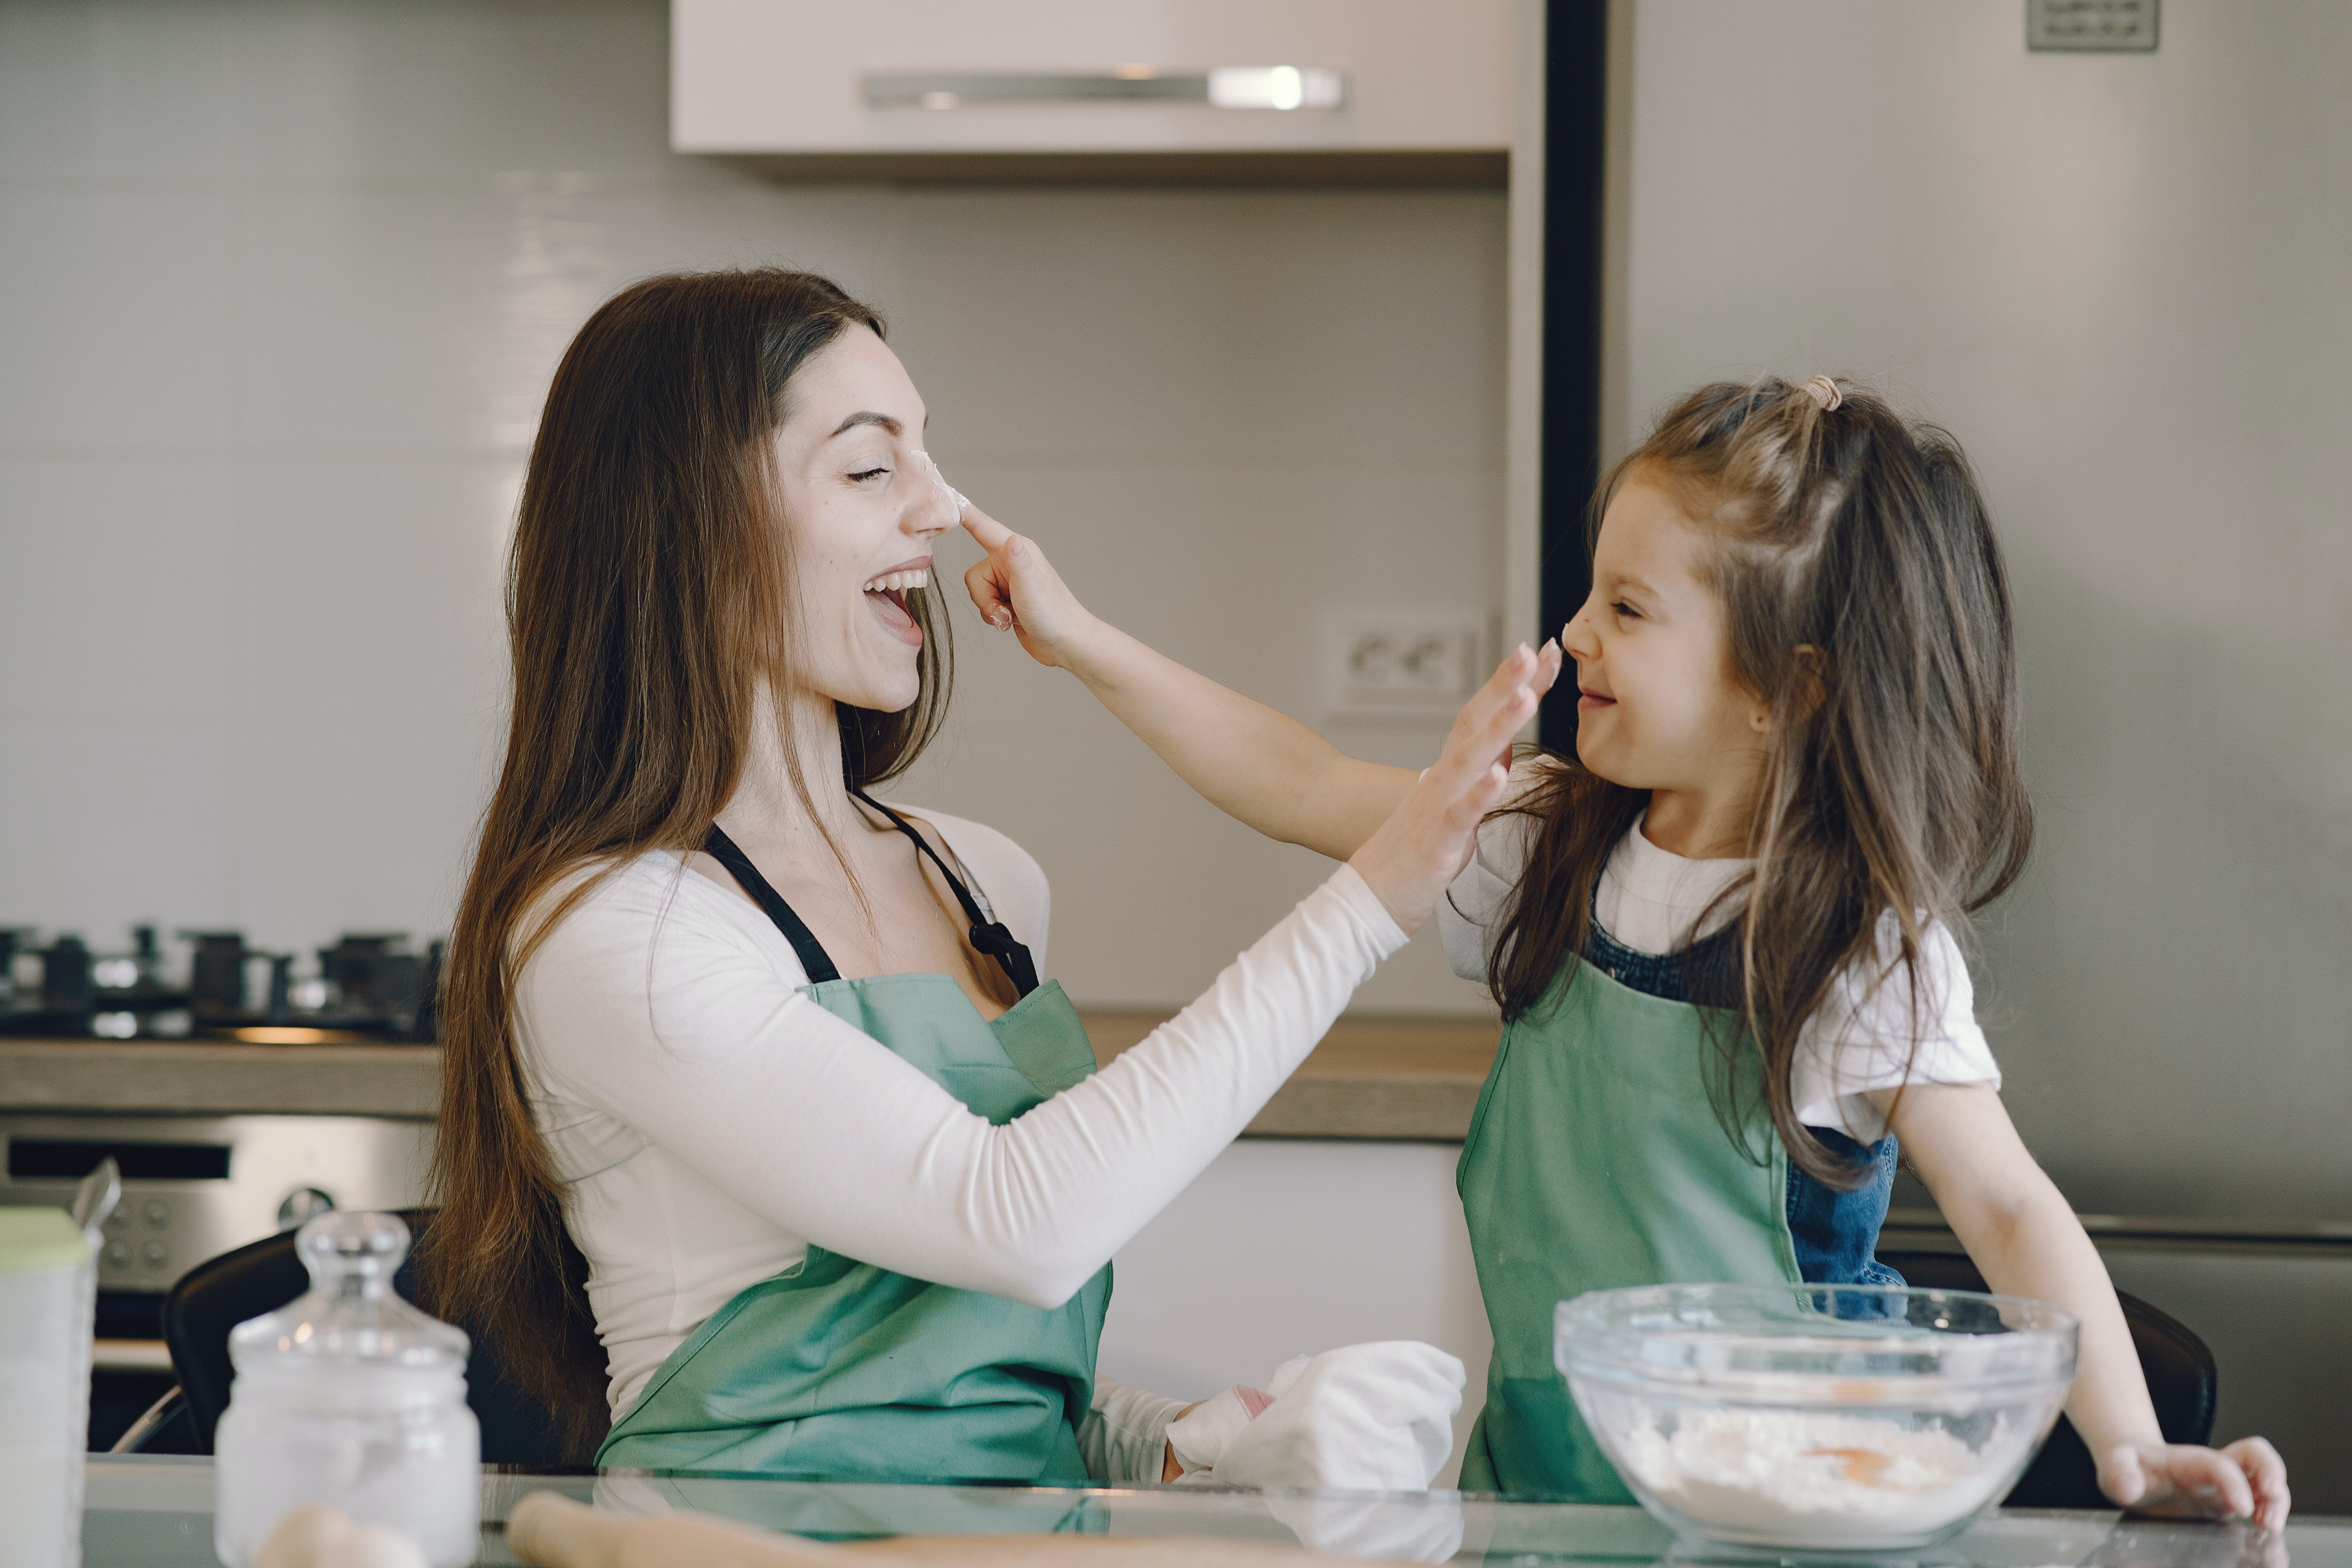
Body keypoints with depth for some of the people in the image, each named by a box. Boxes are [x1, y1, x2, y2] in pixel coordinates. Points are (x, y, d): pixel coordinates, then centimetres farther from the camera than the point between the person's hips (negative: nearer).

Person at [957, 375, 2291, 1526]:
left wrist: (2131, 1449, -25)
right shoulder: (1555, 843, 5)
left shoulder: (1870, 951, -13)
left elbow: (2009, 1210, -14)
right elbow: (1312, 791, 13)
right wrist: (1080, 641, 12)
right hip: (1539, 1475, 6)